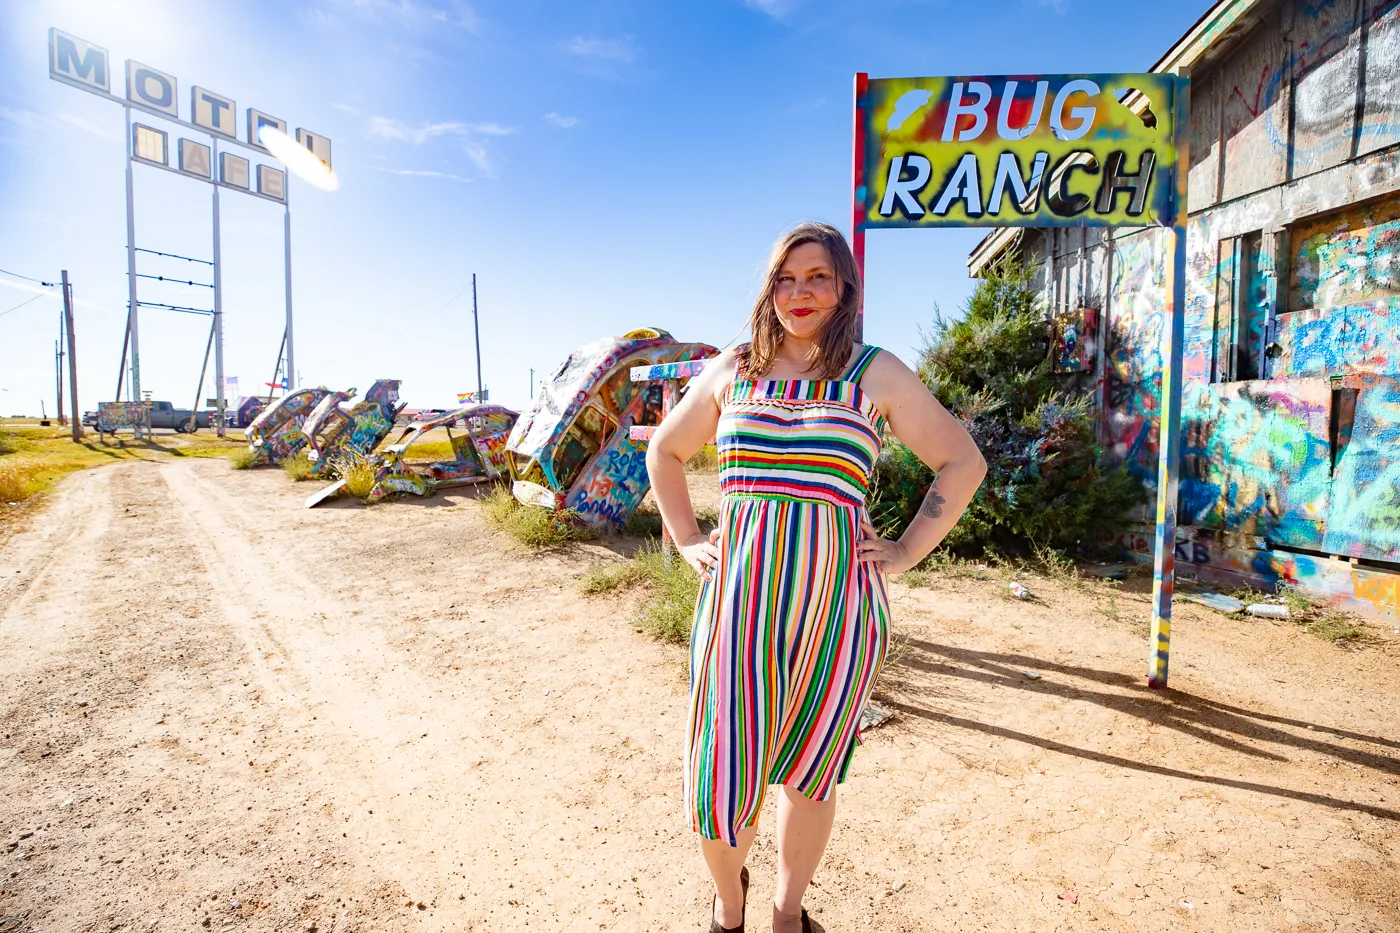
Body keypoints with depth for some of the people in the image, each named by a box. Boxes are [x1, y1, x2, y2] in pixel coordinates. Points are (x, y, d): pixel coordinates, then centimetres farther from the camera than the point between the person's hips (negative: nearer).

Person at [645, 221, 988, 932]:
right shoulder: (732, 370, 8)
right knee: (720, 776, 5)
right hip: (738, 597, 1)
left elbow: (963, 462, 10)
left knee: (810, 773, 14)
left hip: (835, 602, 0)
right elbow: (663, 452, 19)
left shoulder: (876, 375, 3)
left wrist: (906, 553, 2)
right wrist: (687, 540, 9)